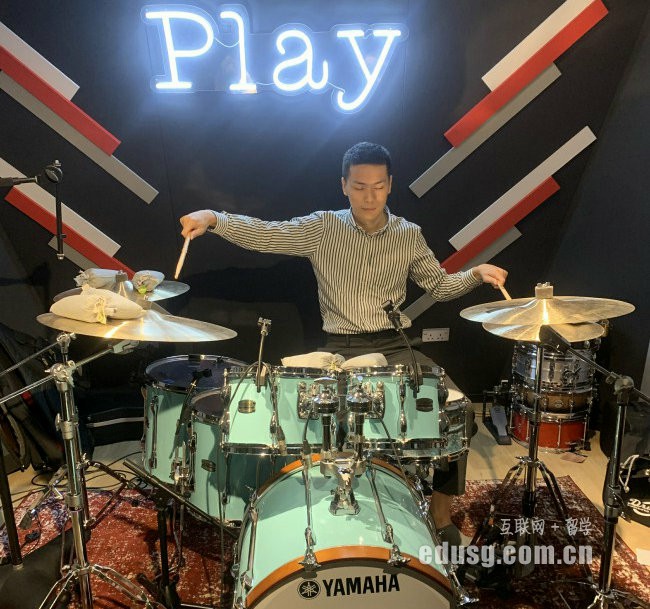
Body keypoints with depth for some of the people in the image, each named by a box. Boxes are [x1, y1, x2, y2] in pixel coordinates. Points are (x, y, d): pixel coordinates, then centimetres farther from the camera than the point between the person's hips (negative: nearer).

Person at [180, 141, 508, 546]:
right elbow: (262, 234, -12)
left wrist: (475, 274, -4)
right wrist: (214, 218, -29)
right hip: (340, 349, -1)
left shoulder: (409, 235, 6)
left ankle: (441, 515, 2)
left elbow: (439, 286, 15)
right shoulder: (321, 229, -2)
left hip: (394, 346, 2)